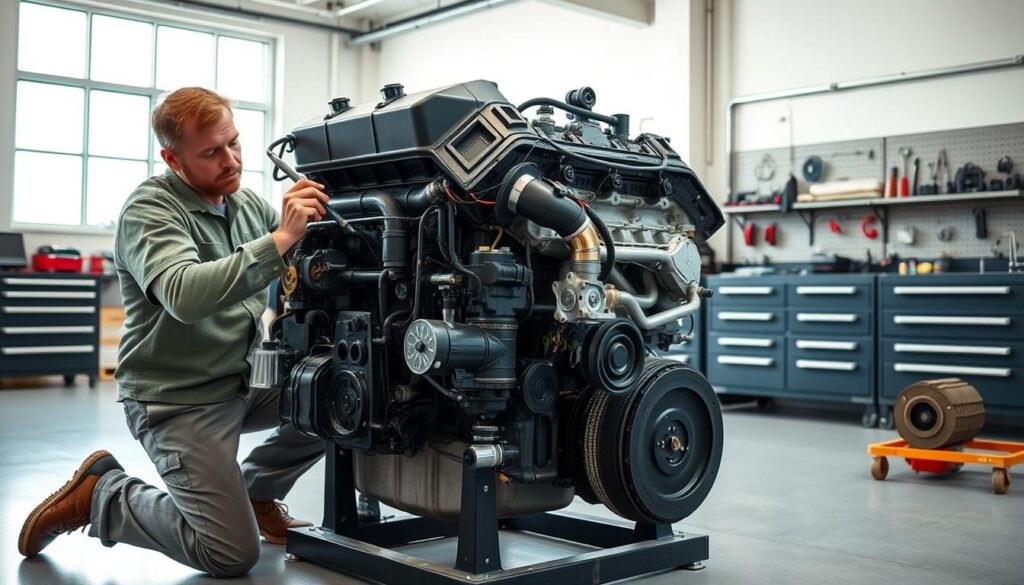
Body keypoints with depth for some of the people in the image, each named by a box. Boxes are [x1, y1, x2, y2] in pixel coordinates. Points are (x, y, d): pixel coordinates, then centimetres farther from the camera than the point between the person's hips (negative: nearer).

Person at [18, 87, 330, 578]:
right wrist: (279, 239, -37)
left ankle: (256, 491, 15)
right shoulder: (150, 210, -16)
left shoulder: (247, 202, 6)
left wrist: (302, 215, -7)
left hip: (245, 379, 8)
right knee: (233, 555, -10)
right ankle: (100, 495, 10)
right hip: (179, 399, -7)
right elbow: (185, 295, -35)